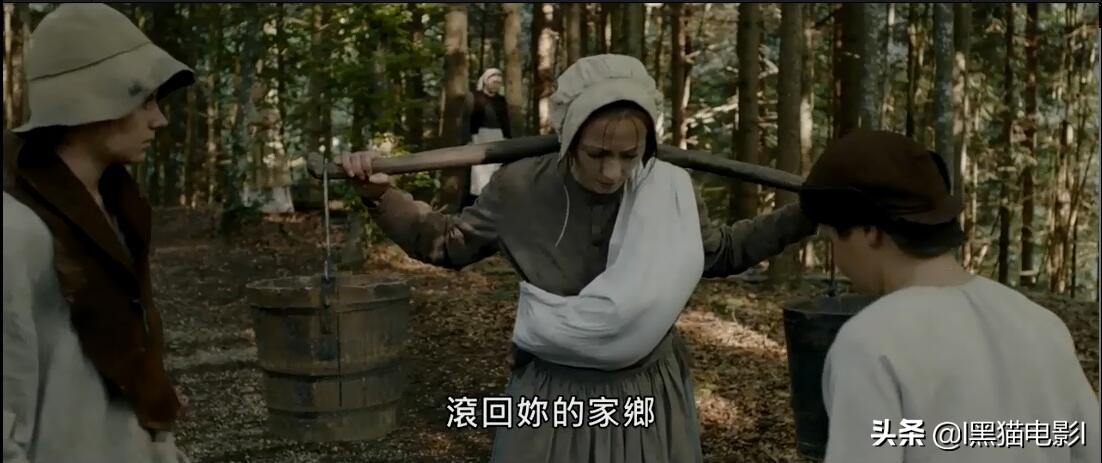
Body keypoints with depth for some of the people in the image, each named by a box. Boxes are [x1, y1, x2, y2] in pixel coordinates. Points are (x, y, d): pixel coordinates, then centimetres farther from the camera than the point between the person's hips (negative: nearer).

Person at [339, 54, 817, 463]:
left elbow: (719, 253, 11)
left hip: (648, 397, 1)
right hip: (550, 398, -1)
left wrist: (802, 216, 5)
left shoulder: (669, 191, -10)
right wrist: (381, 196, -10)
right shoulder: (521, 189, -14)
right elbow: (446, 243, 3)